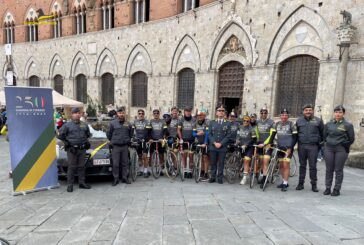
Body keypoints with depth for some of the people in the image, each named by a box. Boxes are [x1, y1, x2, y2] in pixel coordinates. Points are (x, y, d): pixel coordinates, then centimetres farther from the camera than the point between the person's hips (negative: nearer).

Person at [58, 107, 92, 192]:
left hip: (82, 149, 4)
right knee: (71, 167, -1)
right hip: (72, 149, -4)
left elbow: (88, 134, 26)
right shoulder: (67, 125, -2)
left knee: (81, 166, 9)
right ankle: (70, 185, 7)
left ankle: (82, 183, 18)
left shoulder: (84, 125, 11)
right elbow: (60, 135, 3)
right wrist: (66, 142, -1)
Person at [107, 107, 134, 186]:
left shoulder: (128, 124, 7)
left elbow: (131, 134, 21)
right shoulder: (113, 123, 0)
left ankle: (125, 177, 17)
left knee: (125, 163, 7)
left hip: (125, 146, 2)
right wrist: (113, 141, 12)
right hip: (115, 146, -2)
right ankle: (116, 179, 9)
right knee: (115, 164, -1)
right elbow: (108, 134, 8)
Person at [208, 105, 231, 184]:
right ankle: (213, 177, 18)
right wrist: (214, 143, -11)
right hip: (213, 146, 1)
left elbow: (228, 136, -2)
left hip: (223, 147, -1)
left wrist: (220, 143, -13)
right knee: (213, 163, 7)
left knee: (221, 163, 4)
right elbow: (209, 134, 3)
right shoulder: (212, 122, 10)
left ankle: (220, 178, 15)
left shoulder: (227, 123, 5)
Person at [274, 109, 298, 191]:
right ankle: (283, 181, 21)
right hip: (279, 147, 5)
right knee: (281, 165, 9)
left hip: (288, 148, -5)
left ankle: (285, 183, -3)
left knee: (286, 165, -9)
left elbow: (295, 137, -5)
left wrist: (290, 147, -12)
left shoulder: (291, 124, -4)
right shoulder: (277, 124, 10)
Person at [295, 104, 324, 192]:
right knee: (302, 165, 10)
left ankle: (314, 185, 13)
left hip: (313, 146, -2)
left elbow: (322, 133, 9)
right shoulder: (299, 120, 10)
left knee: (313, 166, 2)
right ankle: (301, 183, 17)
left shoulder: (318, 121, 4)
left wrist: (321, 144, 6)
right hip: (301, 146, 2)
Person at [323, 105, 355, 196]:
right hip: (329, 149, 3)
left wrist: (344, 145, 7)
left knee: (338, 170, 3)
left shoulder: (348, 125, -3)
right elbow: (324, 136, 17)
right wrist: (328, 142, 11)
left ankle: (337, 189, 13)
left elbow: (351, 139, 3)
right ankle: (328, 188, 17)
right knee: (329, 169, 8)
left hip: (341, 150, -3)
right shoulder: (328, 124, 6)